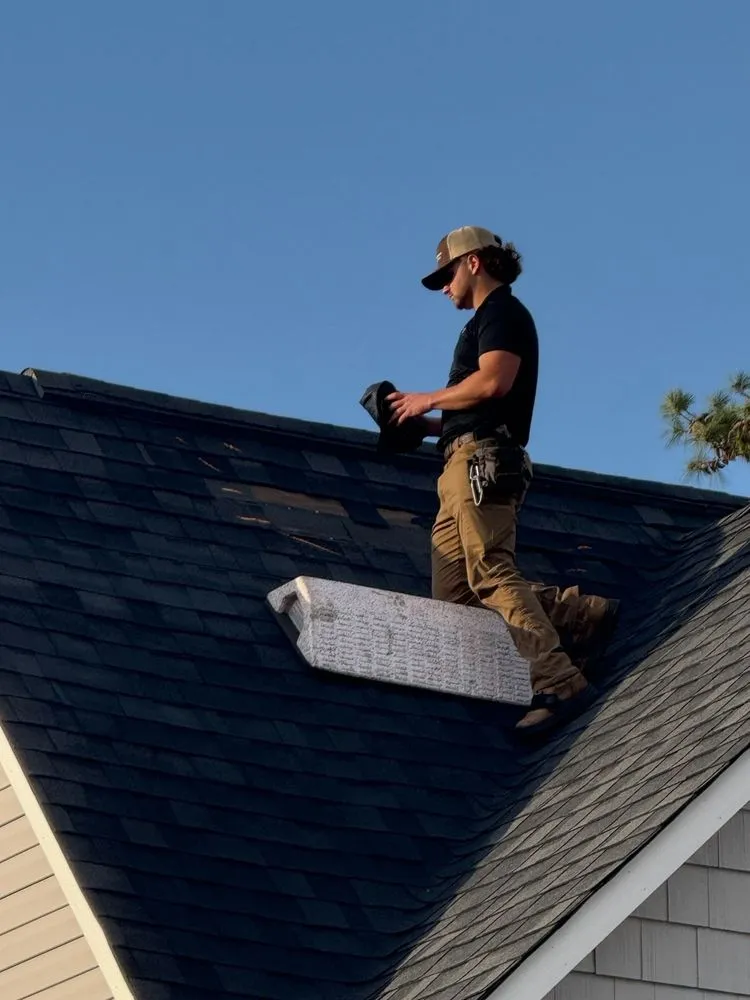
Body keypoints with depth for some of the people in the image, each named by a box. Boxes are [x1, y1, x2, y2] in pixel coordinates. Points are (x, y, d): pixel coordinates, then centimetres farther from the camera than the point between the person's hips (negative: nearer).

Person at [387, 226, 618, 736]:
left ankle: (559, 686, -28)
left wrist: (428, 401, -6)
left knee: (492, 574, -20)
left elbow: (493, 382, -17)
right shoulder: (492, 321, 30)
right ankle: (580, 614, -4)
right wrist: (430, 424, 17)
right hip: (468, 465, 10)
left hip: (481, 461, -10)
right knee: (453, 596, 1)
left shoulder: (503, 312, 1)